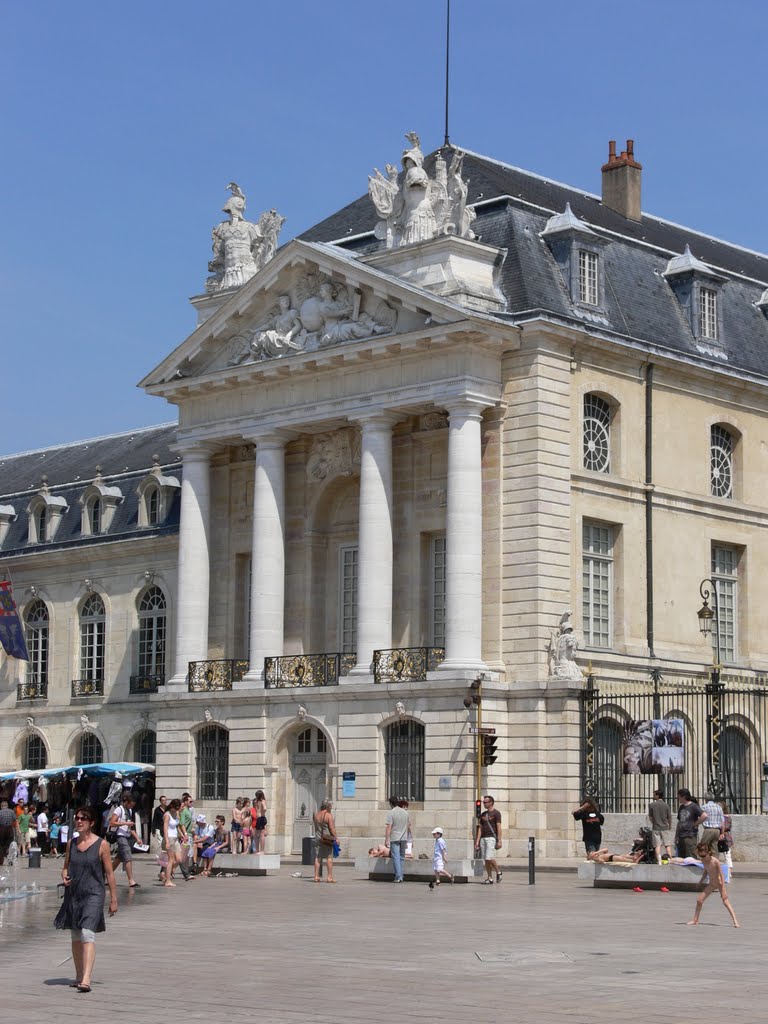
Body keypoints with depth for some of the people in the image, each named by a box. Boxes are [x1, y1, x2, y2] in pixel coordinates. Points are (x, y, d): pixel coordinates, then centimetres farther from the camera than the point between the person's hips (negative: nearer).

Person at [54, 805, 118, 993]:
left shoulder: (101, 844, -6)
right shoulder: (71, 843, 7)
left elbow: (109, 873, -3)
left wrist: (113, 899, -2)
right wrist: (64, 876, -6)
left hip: (93, 894, -5)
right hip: (73, 894, 6)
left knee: (87, 935, -17)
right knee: (76, 937, 13)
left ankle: (86, 979, -25)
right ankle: (79, 976, 27)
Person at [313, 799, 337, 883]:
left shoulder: (315, 815, 7)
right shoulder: (328, 815, -11)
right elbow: (332, 828, -13)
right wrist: (336, 838, -8)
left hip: (318, 838, 5)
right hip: (328, 839, -5)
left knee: (317, 857, 7)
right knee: (329, 857, -1)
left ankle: (316, 876, 8)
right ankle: (330, 877, -2)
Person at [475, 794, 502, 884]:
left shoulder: (496, 813, -4)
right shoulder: (483, 814, 16)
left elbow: (499, 827, -9)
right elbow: (480, 828, 15)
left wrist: (499, 841, -16)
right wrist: (477, 841, 9)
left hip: (491, 837, -7)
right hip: (483, 838, 7)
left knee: (489, 858, -15)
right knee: (486, 860, 3)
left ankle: (498, 872, 7)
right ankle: (490, 878, 7)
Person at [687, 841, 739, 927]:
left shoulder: (715, 861, -27)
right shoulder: (703, 861, -8)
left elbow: (721, 875, -23)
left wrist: (723, 890, -24)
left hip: (719, 883, -6)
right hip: (711, 884, 6)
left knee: (725, 901, -17)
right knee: (699, 900, 4)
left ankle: (735, 921, -18)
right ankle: (695, 920, 18)